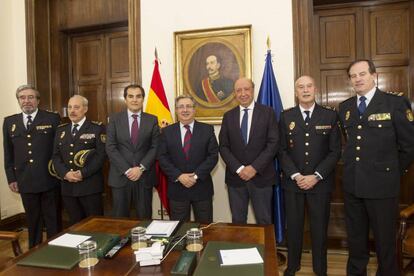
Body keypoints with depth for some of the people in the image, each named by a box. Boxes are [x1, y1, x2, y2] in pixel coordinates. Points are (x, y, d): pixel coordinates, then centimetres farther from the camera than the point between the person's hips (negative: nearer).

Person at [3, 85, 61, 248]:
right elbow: (8, 153, 11)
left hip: (49, 180, -3)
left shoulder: (52, 119, -2)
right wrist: (11, 178, 7)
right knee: (33, 221, 16)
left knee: (53, 220, 9)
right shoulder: (9, 122, 9)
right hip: (25, 181, 3)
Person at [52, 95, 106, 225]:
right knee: (75, 224, 14)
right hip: (67, 186, 5)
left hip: (90, 185, -4)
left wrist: (83, 173, -16)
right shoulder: (61, 130, 15)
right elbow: (56, 156, 10)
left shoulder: (97, 128, -1)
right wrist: (65, 173, -7)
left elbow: (101, 155, -10)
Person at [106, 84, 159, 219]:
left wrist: (141, 168, -12)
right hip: (120, 176, 0)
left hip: (144, 176, 0)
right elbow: (110, 148, -3)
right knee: (120, 218, 9)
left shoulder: (152, 120, 4)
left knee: (144, 218, 8)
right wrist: (127, 170, -11)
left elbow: (155, 147, -1)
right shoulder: (114, 119, 4)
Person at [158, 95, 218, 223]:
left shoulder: (207, 129, 1)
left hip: (202, 187, 0)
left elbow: (213, 155, -5)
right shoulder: (167, 131, 4)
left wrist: (196, 175, -14)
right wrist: (179, 176, -14)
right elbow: (162, 158, -1)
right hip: (177, 188, 1)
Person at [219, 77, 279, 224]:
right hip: (235, 177, 2)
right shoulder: (228, 116, 7)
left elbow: (273, 143, -7)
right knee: (237, 221, 12)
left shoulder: (268, 112, 0)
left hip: (261, 176, -2)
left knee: (264, 222, 9)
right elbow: (223, 146, 2)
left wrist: (254, 168, -13)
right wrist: (238, 168, -11)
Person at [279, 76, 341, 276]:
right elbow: (282, 150, 1)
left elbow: (335, 151, -2)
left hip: (320, 182, 0)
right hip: (293, 182, 1)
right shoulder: (286, 116, 4)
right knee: (293, 227, 10)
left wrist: (316, 176, -11)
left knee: (319, 228, 9)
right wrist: (295, 175, -10)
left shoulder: (330, 116, 2)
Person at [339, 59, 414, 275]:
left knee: (384, 239, 10)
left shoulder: (396, 103, -7)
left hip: (381, 184, -4)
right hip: (352, 184, 4)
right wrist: (354, 167, 11)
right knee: (355, 238, 17)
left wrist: (392, 171, 2)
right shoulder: (344, 107, 8)